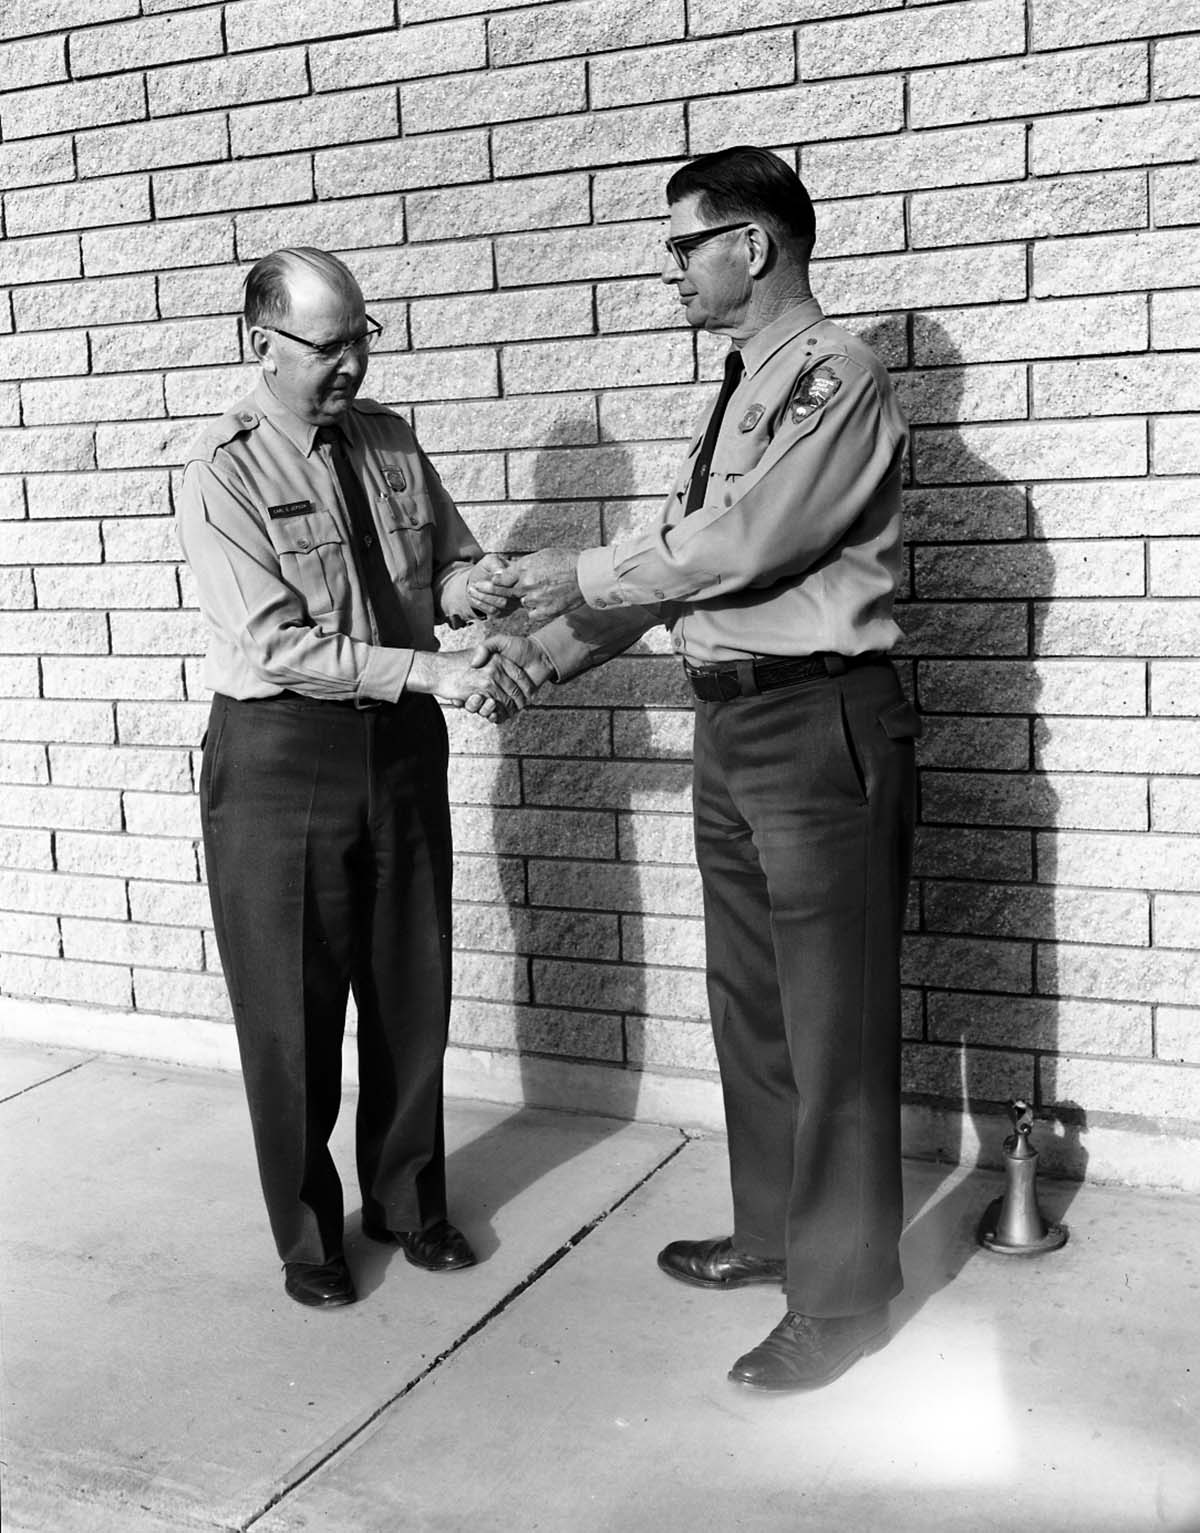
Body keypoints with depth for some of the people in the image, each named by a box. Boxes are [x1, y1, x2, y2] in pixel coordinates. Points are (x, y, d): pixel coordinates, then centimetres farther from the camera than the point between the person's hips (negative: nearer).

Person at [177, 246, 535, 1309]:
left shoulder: (390, 441, 3)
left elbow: (449, 562, 12)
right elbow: (279, 646, -21)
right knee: (290, 1011, 7)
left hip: (400, 742, 5)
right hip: (280, 753, -5)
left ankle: (406, 1200, 36)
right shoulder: (224, 473, -13)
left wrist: (467, 582, -12)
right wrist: (431, 673, -25)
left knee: (412, 989, 15)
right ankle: (308, 1233, 29)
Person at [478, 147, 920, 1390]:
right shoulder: (739, 390, 15)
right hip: (731, 721, 9)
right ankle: (772, 1228, 37)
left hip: (818, 723, -9)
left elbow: (736, 543, -19)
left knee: (833, 1019, 2)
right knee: (747, 997, 18)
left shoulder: (832, 377, -12)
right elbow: (681, 550, 16)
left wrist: (580, 576, -8)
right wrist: (558, 649, 11)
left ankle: (843, 1296, 17)